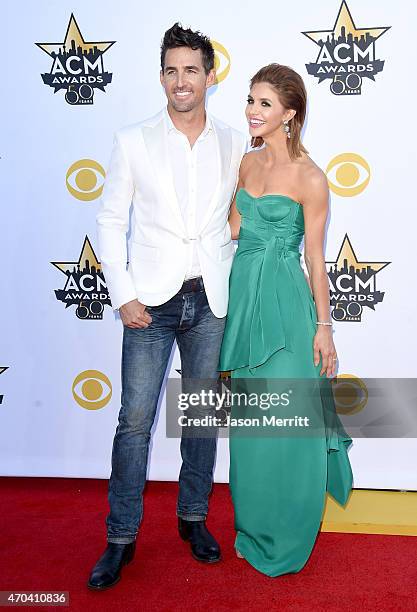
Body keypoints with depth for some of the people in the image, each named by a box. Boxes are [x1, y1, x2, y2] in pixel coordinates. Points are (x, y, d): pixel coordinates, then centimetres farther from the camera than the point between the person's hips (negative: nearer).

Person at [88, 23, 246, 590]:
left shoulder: (234, 144, 5)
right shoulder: (133, 141, 0)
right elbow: (111, 220, 0)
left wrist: (234, 283, 5)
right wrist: (123, 295, -6)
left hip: (211, 300, 2)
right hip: (152, 299, -2)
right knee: (136, 419, 0)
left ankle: (193, 517, 30)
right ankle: (121, 538, 15)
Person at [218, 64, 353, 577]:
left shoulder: (309, 178, -10)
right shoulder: (247, 162, 8)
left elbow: (315, 257, -7)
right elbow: (233, 228, 10)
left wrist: (323, 327, -6)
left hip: (285, 303, -6)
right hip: (244, 295, 6)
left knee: (287, 421, 2)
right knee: (250, 420, 14)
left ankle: (286, 539, 23)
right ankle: (255, 527, 33)